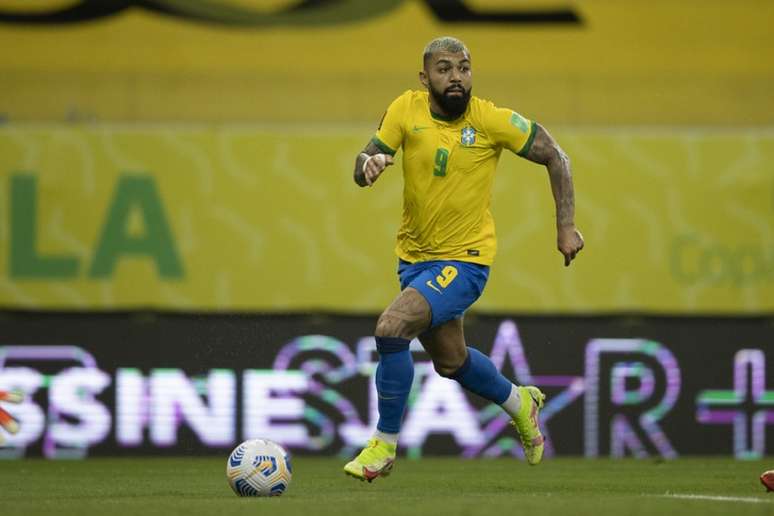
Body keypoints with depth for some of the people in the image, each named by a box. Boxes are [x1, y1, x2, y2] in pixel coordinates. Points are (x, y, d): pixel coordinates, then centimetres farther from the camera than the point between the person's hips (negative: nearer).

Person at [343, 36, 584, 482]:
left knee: (391, 328, -24)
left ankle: (384, 445, -10)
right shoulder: (406, 110, -8)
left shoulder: (492, 120, -15)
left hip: (465, 260, -5)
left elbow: (555, 157, -4)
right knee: (450, 362, 22)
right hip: (415, 256, 5)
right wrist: (368, 164, -31)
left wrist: (566, 226, -7)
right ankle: (520, 403, 51)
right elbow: (362, 169, -7)